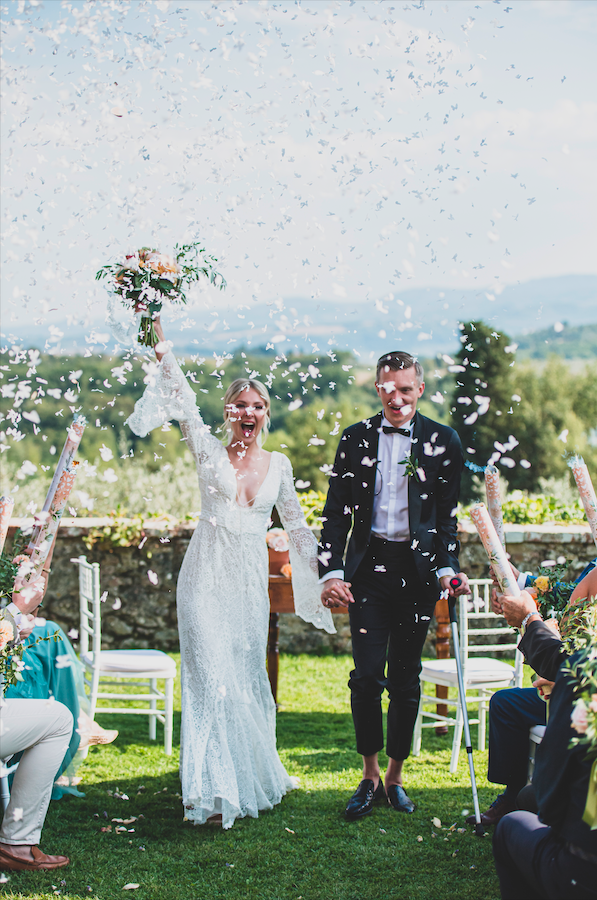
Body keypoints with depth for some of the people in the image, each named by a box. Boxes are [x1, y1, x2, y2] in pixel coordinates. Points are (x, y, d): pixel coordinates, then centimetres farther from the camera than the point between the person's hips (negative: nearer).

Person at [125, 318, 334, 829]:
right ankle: (215, 791, -7)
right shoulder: (210, 451, 1)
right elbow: (183, 399, -10)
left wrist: (322, 571, 16)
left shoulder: (278, 465, 11)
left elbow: (295, 523, 19)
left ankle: (252, 776, 26)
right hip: (208, 575, -3)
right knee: (212, 676, -9)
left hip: (252, 582, 3)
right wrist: (159, 339, -18)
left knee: (248, 677, 9)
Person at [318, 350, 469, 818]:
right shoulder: (356, 439, 5)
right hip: (369, 568, 0)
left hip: (417, 569, 0)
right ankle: (370, 776, 10)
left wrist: (447, 568, -7)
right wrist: (331, 572, -7)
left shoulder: (443, 441, 4)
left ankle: (395, 776, 21)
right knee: (367, 675, -5)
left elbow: (448, 515, 6)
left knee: (406, 678, 6)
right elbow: (336, 513, 4)